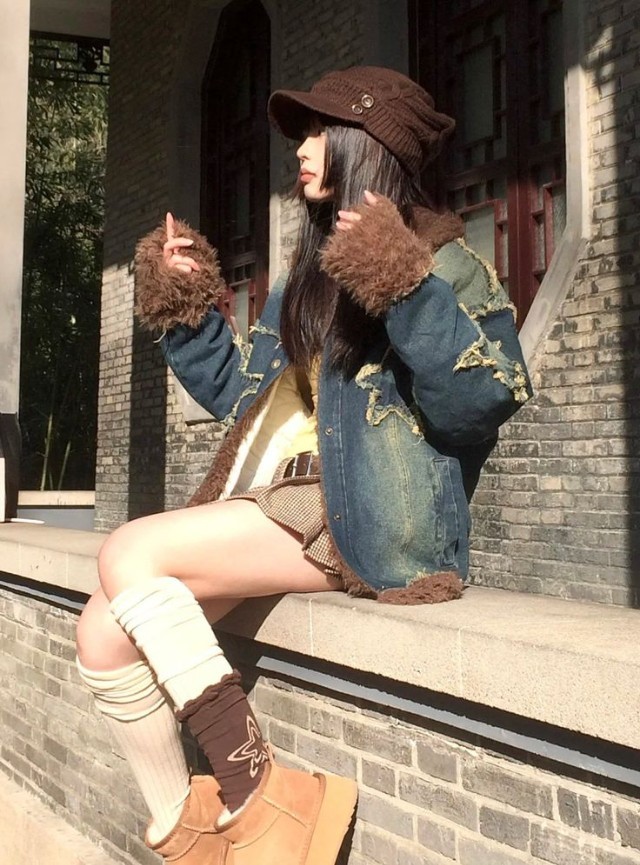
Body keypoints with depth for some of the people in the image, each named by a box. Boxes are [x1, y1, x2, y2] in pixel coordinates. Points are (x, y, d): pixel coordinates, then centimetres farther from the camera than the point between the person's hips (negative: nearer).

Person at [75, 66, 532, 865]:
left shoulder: (441, 262, -3)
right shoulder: (312, 272, 22)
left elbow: (483, 402, -19)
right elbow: (241, 395, 23)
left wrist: (406, 288, -26)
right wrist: (181, 307, 15)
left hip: (358, 521, -8)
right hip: (277, 511, 8)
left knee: (127, 555, -23)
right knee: (104, 635, -4)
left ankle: (254, 795, -15)